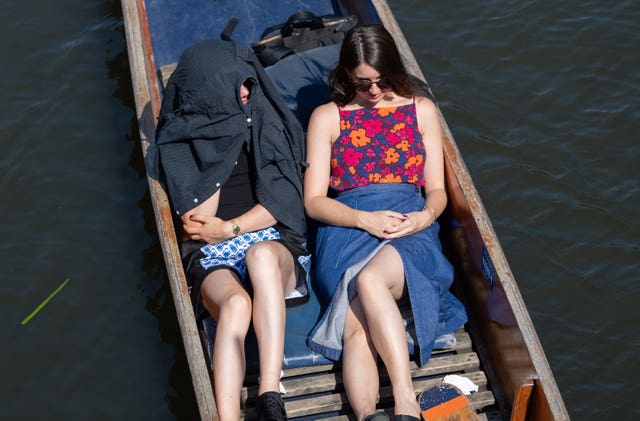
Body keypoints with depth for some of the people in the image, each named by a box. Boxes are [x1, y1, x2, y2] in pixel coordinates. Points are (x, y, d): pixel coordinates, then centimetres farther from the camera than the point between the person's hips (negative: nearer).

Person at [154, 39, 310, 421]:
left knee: (261, 253, -38)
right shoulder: (179, 139, 8)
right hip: (211, 258, 0)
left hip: (271, 242, 1)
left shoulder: (264, 121, 11)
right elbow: (197, 222, -3)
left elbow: (280, 202, 4)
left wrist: (228, 229, -9)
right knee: (236, 304, -36)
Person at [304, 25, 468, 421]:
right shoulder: (327, 117, 15)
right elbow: (314, 201, 9)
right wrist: (365, 219, -10)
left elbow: (437, 190, 16)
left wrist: (425, 216, -9)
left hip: (412, 229, -1)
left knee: (370, 279, -38)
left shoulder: (421, 110, 19)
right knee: (359, 328, -31)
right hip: (347, 229, 1)